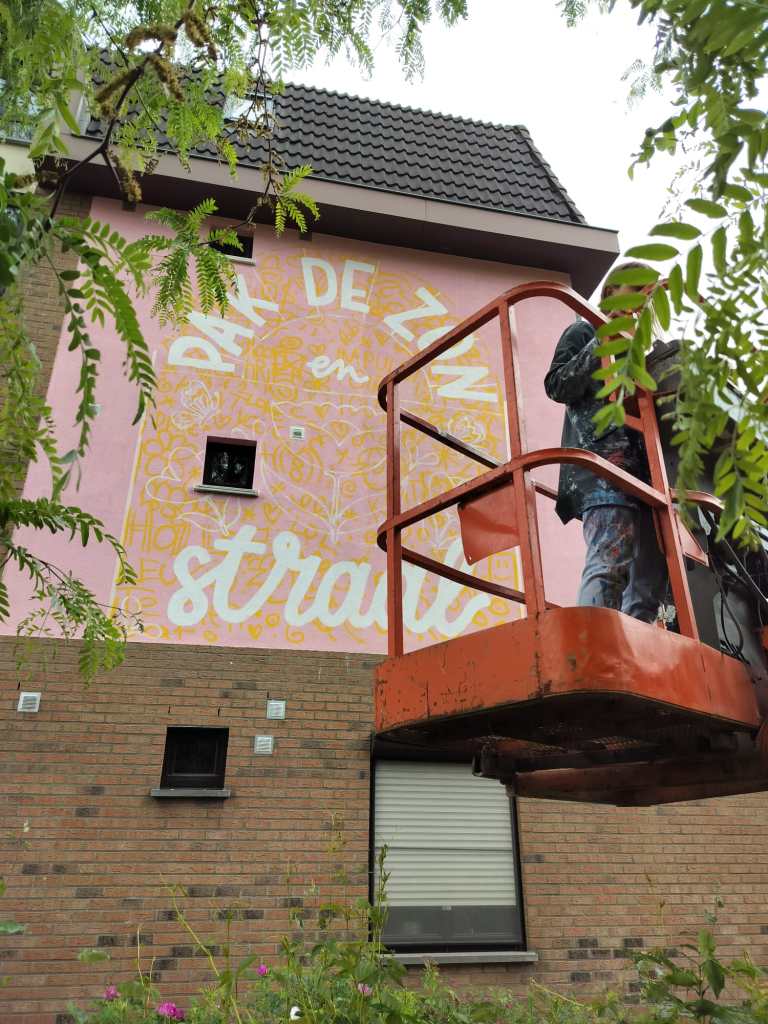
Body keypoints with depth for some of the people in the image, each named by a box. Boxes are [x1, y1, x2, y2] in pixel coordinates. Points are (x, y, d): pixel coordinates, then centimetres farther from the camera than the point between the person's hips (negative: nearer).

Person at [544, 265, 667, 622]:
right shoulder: (584, 332, 16)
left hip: (644, 462, 7)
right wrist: (602, 344, -5)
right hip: (601, 455, -7)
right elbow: (557, 387, 1)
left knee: (649, 573, -4)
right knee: (613, 558, -26)